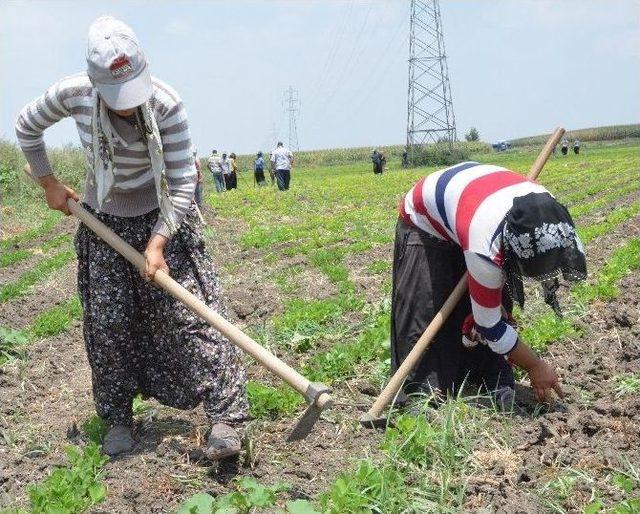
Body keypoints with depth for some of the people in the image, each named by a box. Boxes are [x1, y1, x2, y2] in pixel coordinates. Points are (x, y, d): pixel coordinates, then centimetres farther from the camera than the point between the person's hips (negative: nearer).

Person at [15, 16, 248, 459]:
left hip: (162, 215, -3)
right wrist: (49, 184, 4)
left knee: (187, 311, -10)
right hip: (104, 219, 3)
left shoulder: (167, 105, -26)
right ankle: (118, 419, 20)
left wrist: (157, 243, -27)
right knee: (108, 322, 4)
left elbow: (182, 186, -21)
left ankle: (225, 415, -9)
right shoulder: (73, 94, -18)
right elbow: (26, 126, 4)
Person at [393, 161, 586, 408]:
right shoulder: (485, 248, -45)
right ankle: (422, 394, -5)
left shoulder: (545, 210, -29)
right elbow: (489, 323, -31)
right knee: (424, 315, -15)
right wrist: (535, 366, -21)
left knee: (497, 305, -2)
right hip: (425, 223, -6)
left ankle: (493, 385, 6)